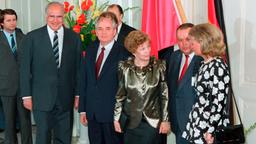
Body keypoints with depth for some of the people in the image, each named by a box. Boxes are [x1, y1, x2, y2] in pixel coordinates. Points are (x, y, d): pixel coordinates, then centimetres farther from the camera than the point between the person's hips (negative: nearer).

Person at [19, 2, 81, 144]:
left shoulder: (74, 38, 3)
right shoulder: (32, 37, -2)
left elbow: (78, 68, 5)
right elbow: (25, 69, 0)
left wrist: (78, 94, 3)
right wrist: (26, 95, -3)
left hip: (65, 99, 2)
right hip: (42, 98, -2)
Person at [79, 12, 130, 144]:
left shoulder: (123, 53, -11)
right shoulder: (90, 49, 7)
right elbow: (84, 80, 9)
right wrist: (82, 109, 7)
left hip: (112, 114, -5)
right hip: (92, 113, 5)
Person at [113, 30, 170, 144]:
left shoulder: (159, 66, -8)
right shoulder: (125, 67, -5)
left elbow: (165, 95, -4)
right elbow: (120, 94, 3)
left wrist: (165, 120, -4)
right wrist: (116, 118, 4)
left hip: (153, 121, -1)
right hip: (130, 122, 1)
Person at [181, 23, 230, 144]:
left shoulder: (218, 66, -15)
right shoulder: (205, 64, 10)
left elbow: (219, 102, -18)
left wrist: (210, 131, -19)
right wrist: (193, 126, 13)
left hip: (211, 126, -7)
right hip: (198, 126, 7)